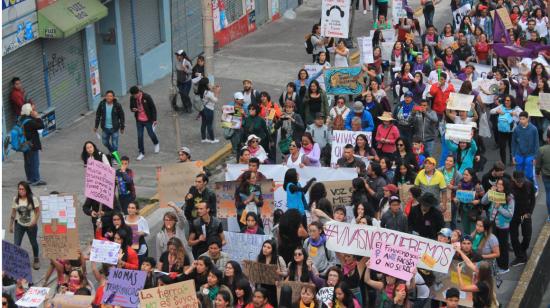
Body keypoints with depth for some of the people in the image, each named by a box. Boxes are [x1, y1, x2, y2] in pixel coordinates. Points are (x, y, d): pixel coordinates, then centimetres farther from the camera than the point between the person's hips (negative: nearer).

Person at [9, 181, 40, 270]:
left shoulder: (33, 199, -11)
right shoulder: (15, 199, -3)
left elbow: (38, 211, -8)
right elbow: (13, 213, 5)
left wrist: (34, 221, -23)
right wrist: (11, 225, 7)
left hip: (31, 225, -1)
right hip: (19, 225, 1)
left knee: (34, 243, 17)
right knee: (16, 245, -9)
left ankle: (36, 260, 40)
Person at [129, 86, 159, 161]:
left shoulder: (147, 97, -18)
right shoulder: (132, 98, -6)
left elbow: (153, 108, -11)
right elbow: (131, 107, 10)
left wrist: (154, 119, -12)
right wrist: (133, 109, -16)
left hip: (148, 120, -3)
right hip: (139, 120, 3)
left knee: (151, 134, 10)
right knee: (140, 136, 2)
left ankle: (156, 144, 43)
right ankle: (141, 153, 13)